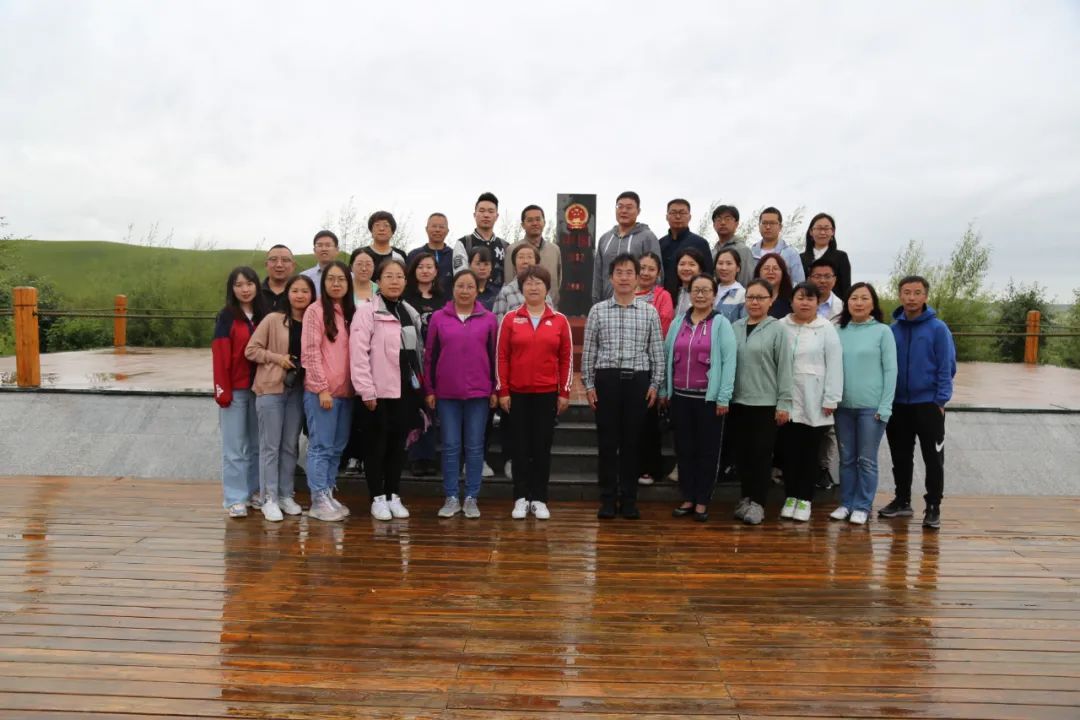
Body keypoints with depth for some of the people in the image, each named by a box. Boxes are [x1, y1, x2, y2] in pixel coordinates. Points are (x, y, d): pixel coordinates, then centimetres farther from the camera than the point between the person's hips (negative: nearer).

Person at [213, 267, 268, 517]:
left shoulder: (263, 316, 9)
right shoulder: (227, 317, -4)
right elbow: (220, 355, -9)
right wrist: (222, 390, -14)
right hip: (235, 389, -4)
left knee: (257, 445, 11)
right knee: (235, 447, 0)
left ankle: (254, 491, 22)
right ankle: (236, 499, 5)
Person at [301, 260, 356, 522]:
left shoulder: (351, 312, 13)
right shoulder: (315, 311, -5)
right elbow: (310, 352, -10)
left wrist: (356, 385, 5)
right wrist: (323, 388, -14)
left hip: (345, 390, 6)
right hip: (321, 391, -6)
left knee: (337, 447, 11)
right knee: (321, 446, -2)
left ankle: (328, 494, 21)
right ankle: (318, 500, 6)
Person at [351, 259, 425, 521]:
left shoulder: (411, 313, 13)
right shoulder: (367, 311, -7)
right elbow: (358, 352, -13)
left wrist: (422, 385, 12)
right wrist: (367, 390, -17)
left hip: (406, 389, 6)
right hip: (380, 390, -5)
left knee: (398, 444, 11)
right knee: (377, 444, 3)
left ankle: (393, 495, 21)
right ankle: (378, 498, 14)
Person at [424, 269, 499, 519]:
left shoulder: (489, 319, 2)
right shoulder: (439, 317, 2)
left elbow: (495, 356, 4)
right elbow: (429, 356, 5)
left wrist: (495, 390, 2)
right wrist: (429, 390, 3)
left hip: (479, 393, 0)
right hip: (447, 393, 0)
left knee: (475, 446, 6)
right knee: (451, 446, 6)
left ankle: (471, 498, 15)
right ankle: (451, 498, 15)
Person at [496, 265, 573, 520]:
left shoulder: (559, 320, 3)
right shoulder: (510, 319, 2)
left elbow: (566, 358, 4)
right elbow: (502, 357, 1)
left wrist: (565, 393, 1)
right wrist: (502, 391, -3)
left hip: (547, 393, 0)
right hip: (518, 393, 0)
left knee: (543, 446, 5)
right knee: (519, 446, 5)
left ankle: (539, 499, 15)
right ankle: (521, 499, 14)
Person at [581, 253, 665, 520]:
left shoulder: (649, 312, 5)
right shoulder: (598, 310, 4)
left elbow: (657, 351, 5)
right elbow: (589, 351, 4)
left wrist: (655, 384, -1)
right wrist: (589, 384, -1)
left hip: (638, 380, 0)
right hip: (607, 379, 0)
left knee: (632, 441, 6)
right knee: (607, 441, 4)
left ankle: (629, 499, 17)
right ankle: (608, 499, 14)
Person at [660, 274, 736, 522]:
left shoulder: (721, 324, -3)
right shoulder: (678, 322, 9)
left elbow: (729, 361, -8)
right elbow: (667, 357, 11)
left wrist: (724, 397, -13)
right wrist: (664, 390, 8)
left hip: (709, 397, -4)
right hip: (680, 396, 4)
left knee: (707, 450, 5)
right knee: (685, 449, 10)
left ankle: (702, 501, 16)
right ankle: (688, 498, 21)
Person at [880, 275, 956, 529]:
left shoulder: (938, 328, -6)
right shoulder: (892, 329, 3)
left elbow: (947, 367, -7)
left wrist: (940, 401, -12)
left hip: (928, 404, -3)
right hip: (897, 405, 4)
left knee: (933, 459, 3)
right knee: (901, 457, 13)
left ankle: (933, 507, 13)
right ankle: (902, 501, 27)